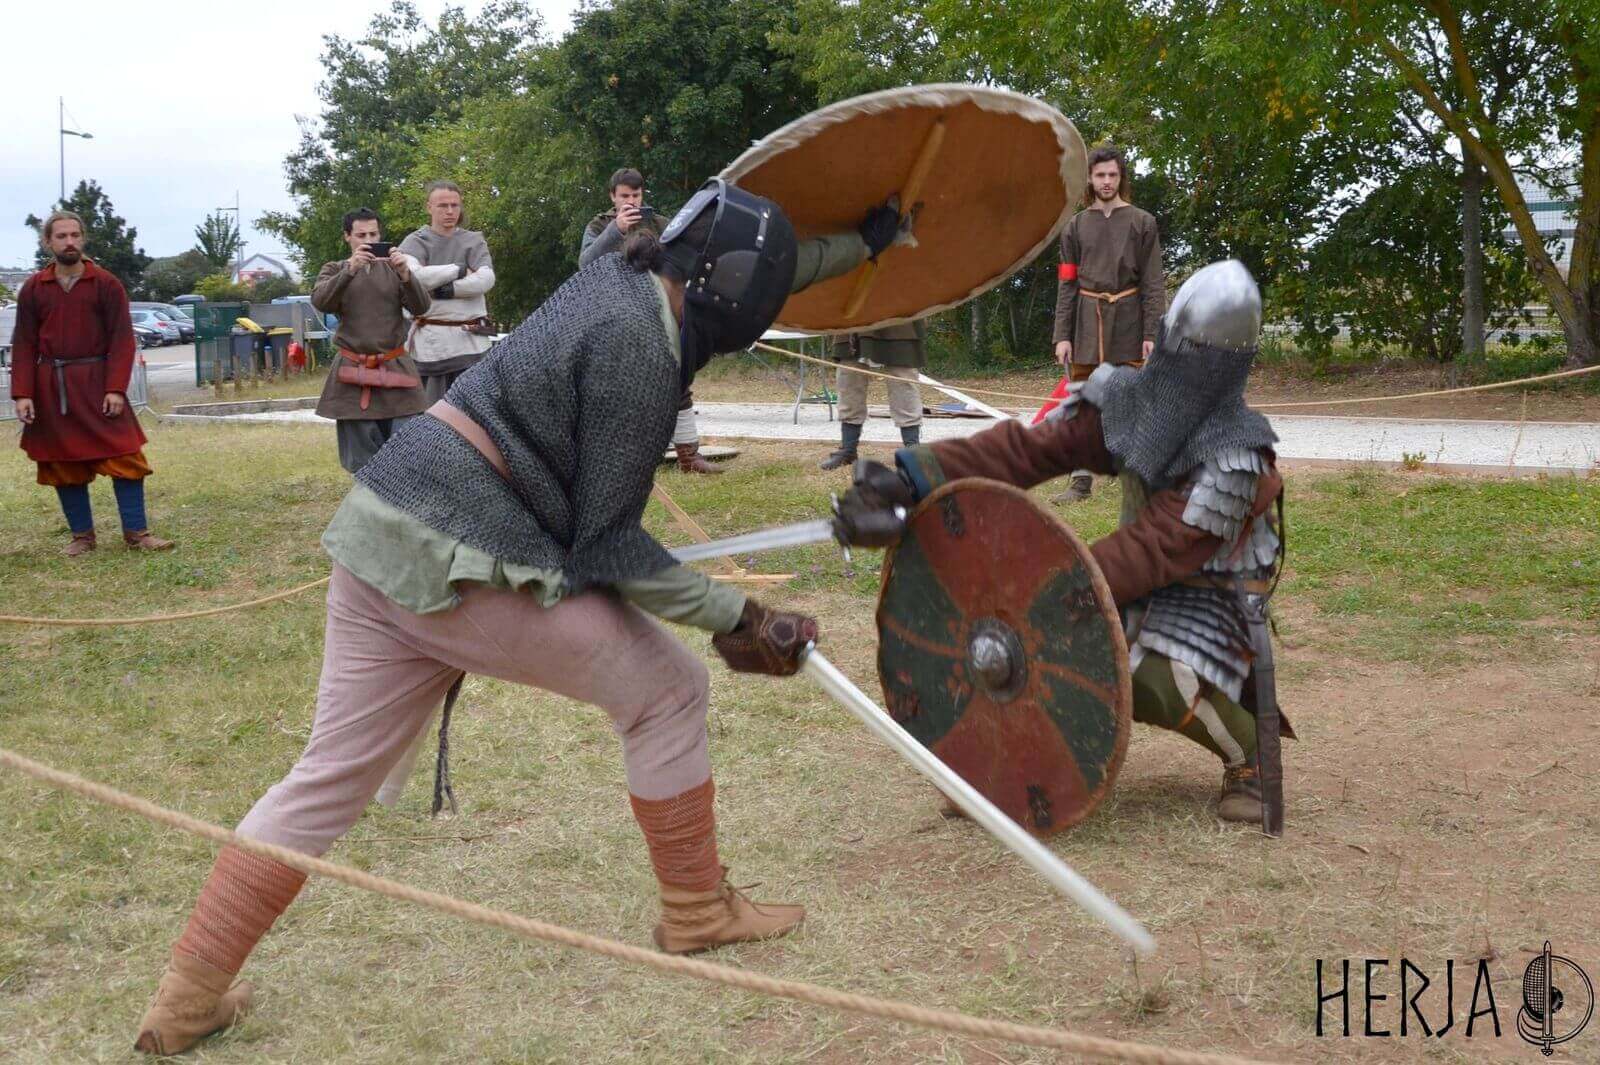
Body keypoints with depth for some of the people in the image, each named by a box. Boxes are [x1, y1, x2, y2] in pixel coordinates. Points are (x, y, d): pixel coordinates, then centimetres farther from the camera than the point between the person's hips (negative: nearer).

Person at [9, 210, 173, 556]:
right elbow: (24, 345, 4)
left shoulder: (106, 284, 0)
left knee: (124, 457, -5)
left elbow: (122, 340, -4)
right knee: (63, 463, 6)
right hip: (50, 388, 2)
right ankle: (81, 536, 18)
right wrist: (22, 394, -6)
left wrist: (116, 388, -13)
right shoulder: (33, 289, 4)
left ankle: (137, 532, 3)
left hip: (98, 384, -2)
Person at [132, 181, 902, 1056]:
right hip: (461, 563, -9)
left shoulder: (625, 275, 11)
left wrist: (862, 245, 41)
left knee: (332, 774, 13)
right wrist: (733, 617, -7)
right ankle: (696, 911, 20)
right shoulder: (639, 350, -14)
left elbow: (750, 270, 31)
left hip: (382, 527, 9)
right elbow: (607, 544, -12)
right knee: (666, 691, 6)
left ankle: (187, 1000, 18)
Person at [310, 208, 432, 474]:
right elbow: (320, 302, -11)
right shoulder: (335, 270, 9)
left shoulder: (394, 268, 9)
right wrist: (350, 270, -24)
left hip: (396, 370, 0)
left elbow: (420, 307, -3)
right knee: (362, 461, 3)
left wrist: (405, 274, -20)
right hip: (353, 373, 0)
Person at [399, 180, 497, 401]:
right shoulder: (415, 242, 7)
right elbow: (412, 275, -14)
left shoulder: (474, 241, 12)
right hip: (427, 339, -1)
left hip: (469, 340, 1)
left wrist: (445, 289, -12)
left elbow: (486, 279, -5)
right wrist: (459, 270, -7)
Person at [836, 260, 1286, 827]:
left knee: (1157, 681, -32)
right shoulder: (1129, 395, -10)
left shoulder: (1233, 456, -26)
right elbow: (1031, 446, -17)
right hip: (1146, 577, 6)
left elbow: (1154, 550, -32)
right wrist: (915, 475, -29)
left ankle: (1249, 756, -1)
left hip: (1213, 592, -6)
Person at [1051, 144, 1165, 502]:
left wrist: (1151, 334, -8)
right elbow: (1066, 285, 7)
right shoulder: (1076, 226, 10)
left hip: (1128, 324, -2)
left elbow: (1153, 283, 0)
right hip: (1086, 323, 2)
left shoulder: (1142, 223, 4)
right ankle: (1081, 482, 6)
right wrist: (1062, 335, -1)